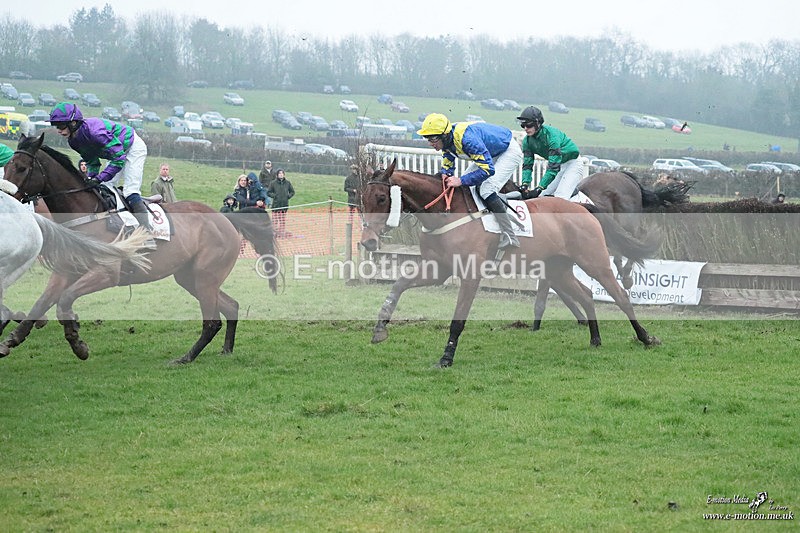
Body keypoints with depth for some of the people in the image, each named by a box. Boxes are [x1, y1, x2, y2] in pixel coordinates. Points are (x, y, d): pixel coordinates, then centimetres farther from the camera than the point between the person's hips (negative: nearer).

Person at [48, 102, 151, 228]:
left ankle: (145, 229, -20)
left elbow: (119, 157, -36)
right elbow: (92, 162, 5)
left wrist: (100, 178, -35)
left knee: (130, 192, -19)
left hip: (133, 148, -10)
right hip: (118, 151, 10)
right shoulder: (73, 141, -8)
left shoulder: (93, 130, -36)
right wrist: (91, 178, -14)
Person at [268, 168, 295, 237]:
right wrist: (274, 196, -10)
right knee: (276, 219, -3)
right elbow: (268, 193, 3)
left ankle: (283, 233, 10)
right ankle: (276, 232, 1)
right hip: (276, 205, -2)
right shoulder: (273, 183, -2)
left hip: (285, 204, 2)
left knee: (283, 220, 6)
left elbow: (292, 192, 16)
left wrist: (288, 196, 1)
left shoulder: (287, 183, 5)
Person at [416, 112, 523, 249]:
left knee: (487, 190, -23)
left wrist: (461, 180, -38)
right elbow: (447, 166, 3)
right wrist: (444, 176, -20)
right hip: (490, 154, 10)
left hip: (510, 152, -10)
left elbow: (488, 169, -38)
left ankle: (510, 238, -23)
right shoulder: (446, 140, -11)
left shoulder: (467, 139, -39)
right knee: (464, 187, 7)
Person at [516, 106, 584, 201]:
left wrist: (540, 188, -38)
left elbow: (553, 165, -34)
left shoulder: (551, 134, -30)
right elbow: (527, 164, -6)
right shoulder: (527, 141, -6)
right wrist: (524, 184, -25)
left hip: (573, 164, -8)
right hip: (559, 167, 8)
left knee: (560, 197, -26)